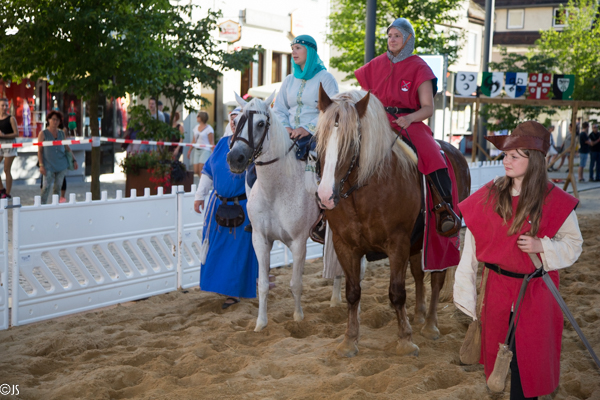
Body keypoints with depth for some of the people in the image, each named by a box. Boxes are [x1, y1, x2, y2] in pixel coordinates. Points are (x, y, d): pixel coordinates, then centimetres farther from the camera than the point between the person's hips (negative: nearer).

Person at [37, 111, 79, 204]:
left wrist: (74, 160, 12)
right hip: (49, 166, -4)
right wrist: (41, 165, -11)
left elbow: (67, 148, 18)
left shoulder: (61, 134, 10)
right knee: (46, 187, -10)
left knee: (57, 188, 5)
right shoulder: (43, 134, -1)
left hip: (61, 165, 4)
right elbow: (40, 151, -3)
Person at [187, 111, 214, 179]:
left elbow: (212, 142, -8)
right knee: (196, 171, -1)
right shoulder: (196, 127, 15)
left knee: (201, 169, -16)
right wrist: (190, 150, 22)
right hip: (197, 150, 7)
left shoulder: (208, 128, -6)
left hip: (205, 150, -7)